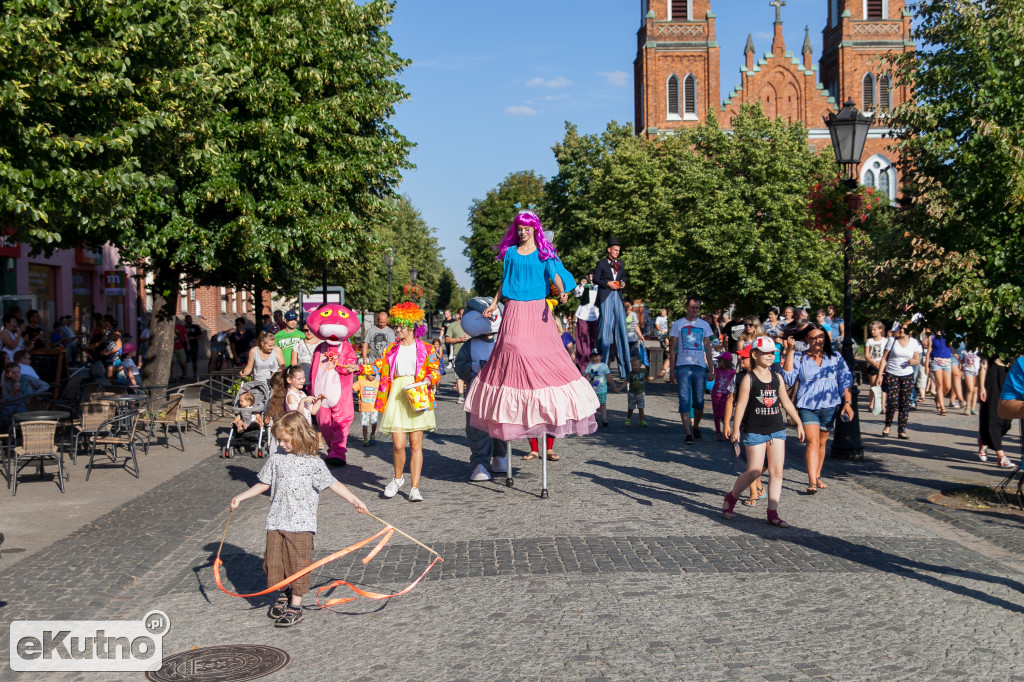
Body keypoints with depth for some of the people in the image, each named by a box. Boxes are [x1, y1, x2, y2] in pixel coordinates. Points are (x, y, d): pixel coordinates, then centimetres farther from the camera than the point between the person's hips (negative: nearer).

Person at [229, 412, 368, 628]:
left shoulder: (313, 463, -4)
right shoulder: (276, 460, 7)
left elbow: (333, 484, -5)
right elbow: (264, 484, 17)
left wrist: (354, 500, -13)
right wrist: (240, 498, 16)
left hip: (301, 523, -4)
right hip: (276, 522, 4)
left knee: (298, 564, -1)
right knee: (274, 562, 8)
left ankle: (295, 606, 11)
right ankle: (283, 595, 32)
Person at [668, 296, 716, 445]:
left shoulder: (704, 325, 12)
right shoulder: (678, 324, 6)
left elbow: (707, 348, 14)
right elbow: (672, 348, 6)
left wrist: (711, 369, 7)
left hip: (700, 367, 2)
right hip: (683, 366, -2)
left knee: (699, 401, 5)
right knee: (684, 400, -8)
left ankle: (696, 427, 26)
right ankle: (688, 434, -9)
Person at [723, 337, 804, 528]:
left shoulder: (777, 377, 9)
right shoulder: (749, 378, -6)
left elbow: (786, 402, 16)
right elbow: (741, 404, -9)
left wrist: (799, 424, 16)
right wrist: (736, 429, -16)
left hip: (777, 430, 5)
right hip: (755, 431, -5)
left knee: (777, 471, 0)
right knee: (754, 472, -6)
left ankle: (772, 513, 6)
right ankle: (731, 497, 19)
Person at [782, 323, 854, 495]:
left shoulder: (835, 357, 7)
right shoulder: (799, 358, 0)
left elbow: (845, 381, 8)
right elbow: (788, 379, -13)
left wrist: (847, 403, -2)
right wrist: (790, 352, -14)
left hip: (829, 406, 3)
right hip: (807, 406, -3)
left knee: (822, 443, 13)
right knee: (812, 442, -16)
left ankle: (817, 477, 29)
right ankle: (812, 482, -20)